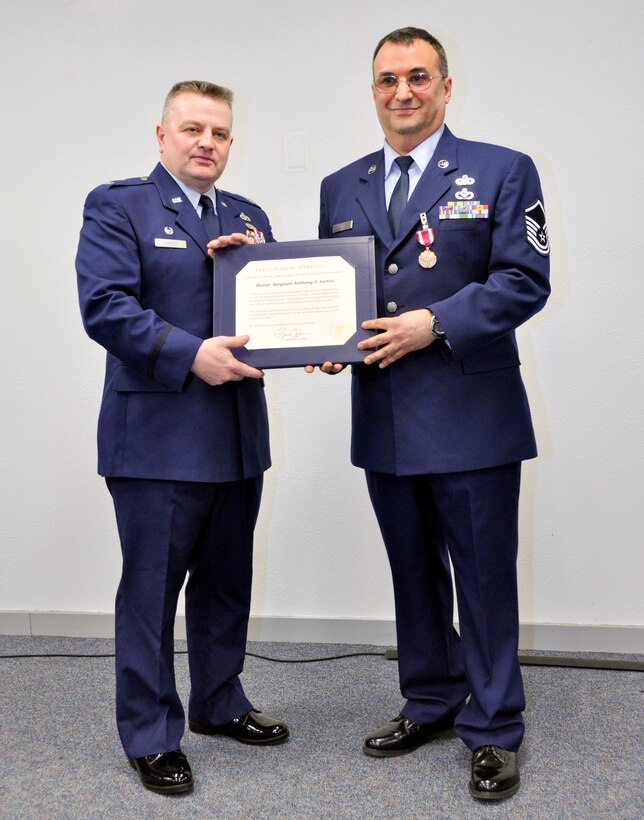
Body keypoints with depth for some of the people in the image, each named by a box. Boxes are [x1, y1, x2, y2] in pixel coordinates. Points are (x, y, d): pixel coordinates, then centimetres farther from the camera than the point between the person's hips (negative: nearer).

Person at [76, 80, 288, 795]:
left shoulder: (249, 218, 16)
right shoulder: (117, 206, -3)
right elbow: (104, 305, -15)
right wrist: (190, 354, -22)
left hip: (238, 436, 6)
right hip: (158, 435, -6)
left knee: (225, 582, 17)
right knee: (151, 589, 2)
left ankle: (219, 705, 35)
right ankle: (151, 737, 16)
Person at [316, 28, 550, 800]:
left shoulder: (502, 172, -1)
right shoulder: (341, 189, 13)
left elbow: (526, 279, -8)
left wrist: (435, 323, -18)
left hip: (471, 417, -4)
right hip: (384, 419, 5)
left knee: (484, 578, 3)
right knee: (413, 575, 16)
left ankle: (493, 731, 18)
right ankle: (430, 702, 33)